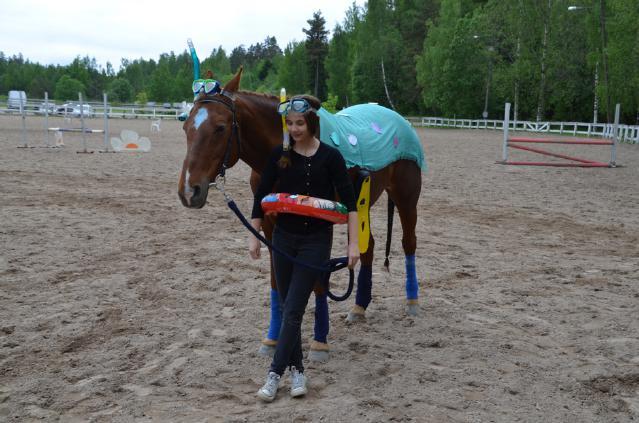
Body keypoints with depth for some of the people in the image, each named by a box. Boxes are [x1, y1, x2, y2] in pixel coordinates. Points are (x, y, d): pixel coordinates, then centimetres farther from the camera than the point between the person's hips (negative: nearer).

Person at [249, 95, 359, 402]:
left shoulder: (330, 156, -8)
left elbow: (348, 202, -7)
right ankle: (297, 369, 23)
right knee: (287, 307, 9)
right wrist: (253, 236, 1)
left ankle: (275, 373, 3)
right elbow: (261, 196, 4)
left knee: (293, 309, -6)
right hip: (284, 237, 3)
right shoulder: (279, 154, -1)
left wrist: (353, 243, -12)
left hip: (316, 240, -3)